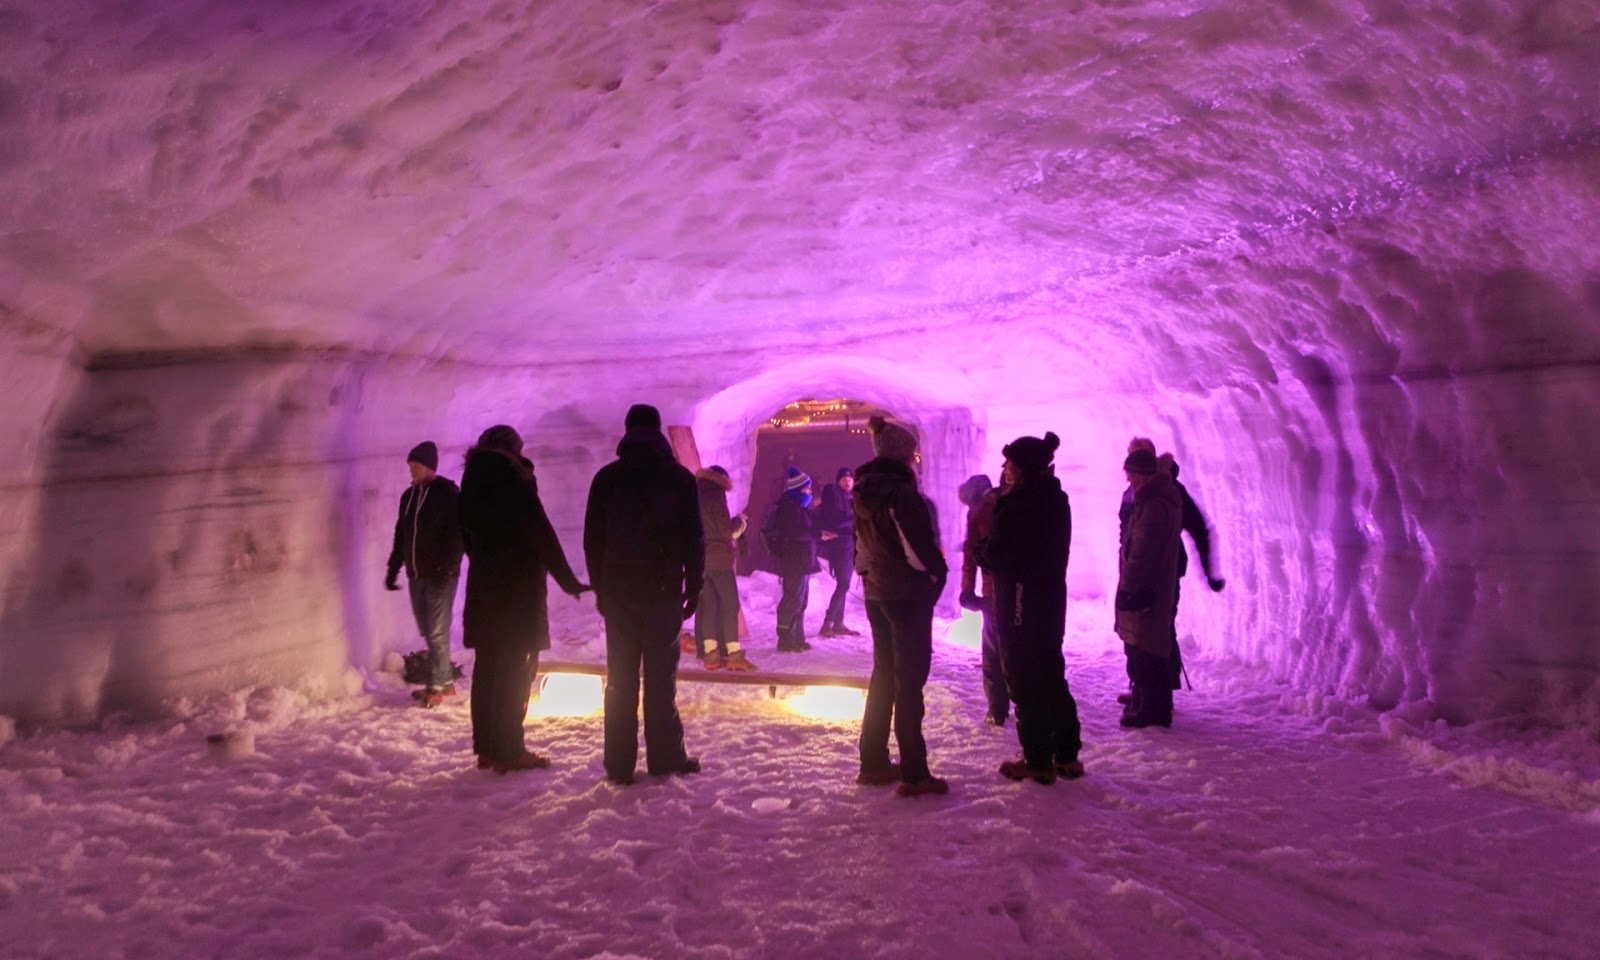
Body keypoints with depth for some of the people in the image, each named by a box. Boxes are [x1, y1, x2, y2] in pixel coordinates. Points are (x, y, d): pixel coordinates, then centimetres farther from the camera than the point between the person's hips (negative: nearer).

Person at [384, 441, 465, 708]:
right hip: (416, 574, 7)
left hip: (440, 575, -7)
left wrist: (446, 568, -21)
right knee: (428, 631, 10)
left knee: (437, 632, -4)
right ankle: (446, 681, 21)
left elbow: (457, 534, -14)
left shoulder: (448, 493, -8)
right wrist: (394, 569, 15)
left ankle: (437, 686, 3)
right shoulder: (409, 495, 12)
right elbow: (401, 535, 18)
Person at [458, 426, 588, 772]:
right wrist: (569, 582, -7)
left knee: (487, 667, 12)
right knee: (516, 671, -2)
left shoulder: (471, 487, 8)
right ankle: (508, 752, 0)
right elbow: (543, 538, -14)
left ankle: (485, 748, 17)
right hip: (519, 591, -7)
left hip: (483, 589, 7)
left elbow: (468, 539, 16)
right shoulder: (516, 484, -13)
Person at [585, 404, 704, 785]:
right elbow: (694, 540, -1)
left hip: (618, 592, 2)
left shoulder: (606, 478, 4)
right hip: (664, 592, -1)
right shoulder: (680, 478, -1)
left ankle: (619, 764, 6)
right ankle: (665, 758, 9)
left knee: (620, 680, 5)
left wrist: (600, 588, 13)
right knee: (661, 678, 5)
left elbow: (593, 540, 6)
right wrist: (693, 589, 6)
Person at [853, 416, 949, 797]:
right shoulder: (900, 492, -17)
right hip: (909, 594, -8)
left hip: (876, 593, 8)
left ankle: (873, 762, 22)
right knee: (909, 679, -4)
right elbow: (920, 547, -18)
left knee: (884, 674, 16)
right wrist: (938, 574, -1)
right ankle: (914, 774, 0)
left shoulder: (864, 493, 9)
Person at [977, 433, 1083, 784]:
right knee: (1051, 673, 16)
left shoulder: (1016, 505, -18)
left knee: (1023, 679, 1)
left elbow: (994, 557, -18)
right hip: (1052, 598, 8)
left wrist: (980, 544, 3)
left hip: (1020, 604, -8)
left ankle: (1038, 761, 6)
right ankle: (1067, 754, 22)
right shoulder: (1057, 499, 8)